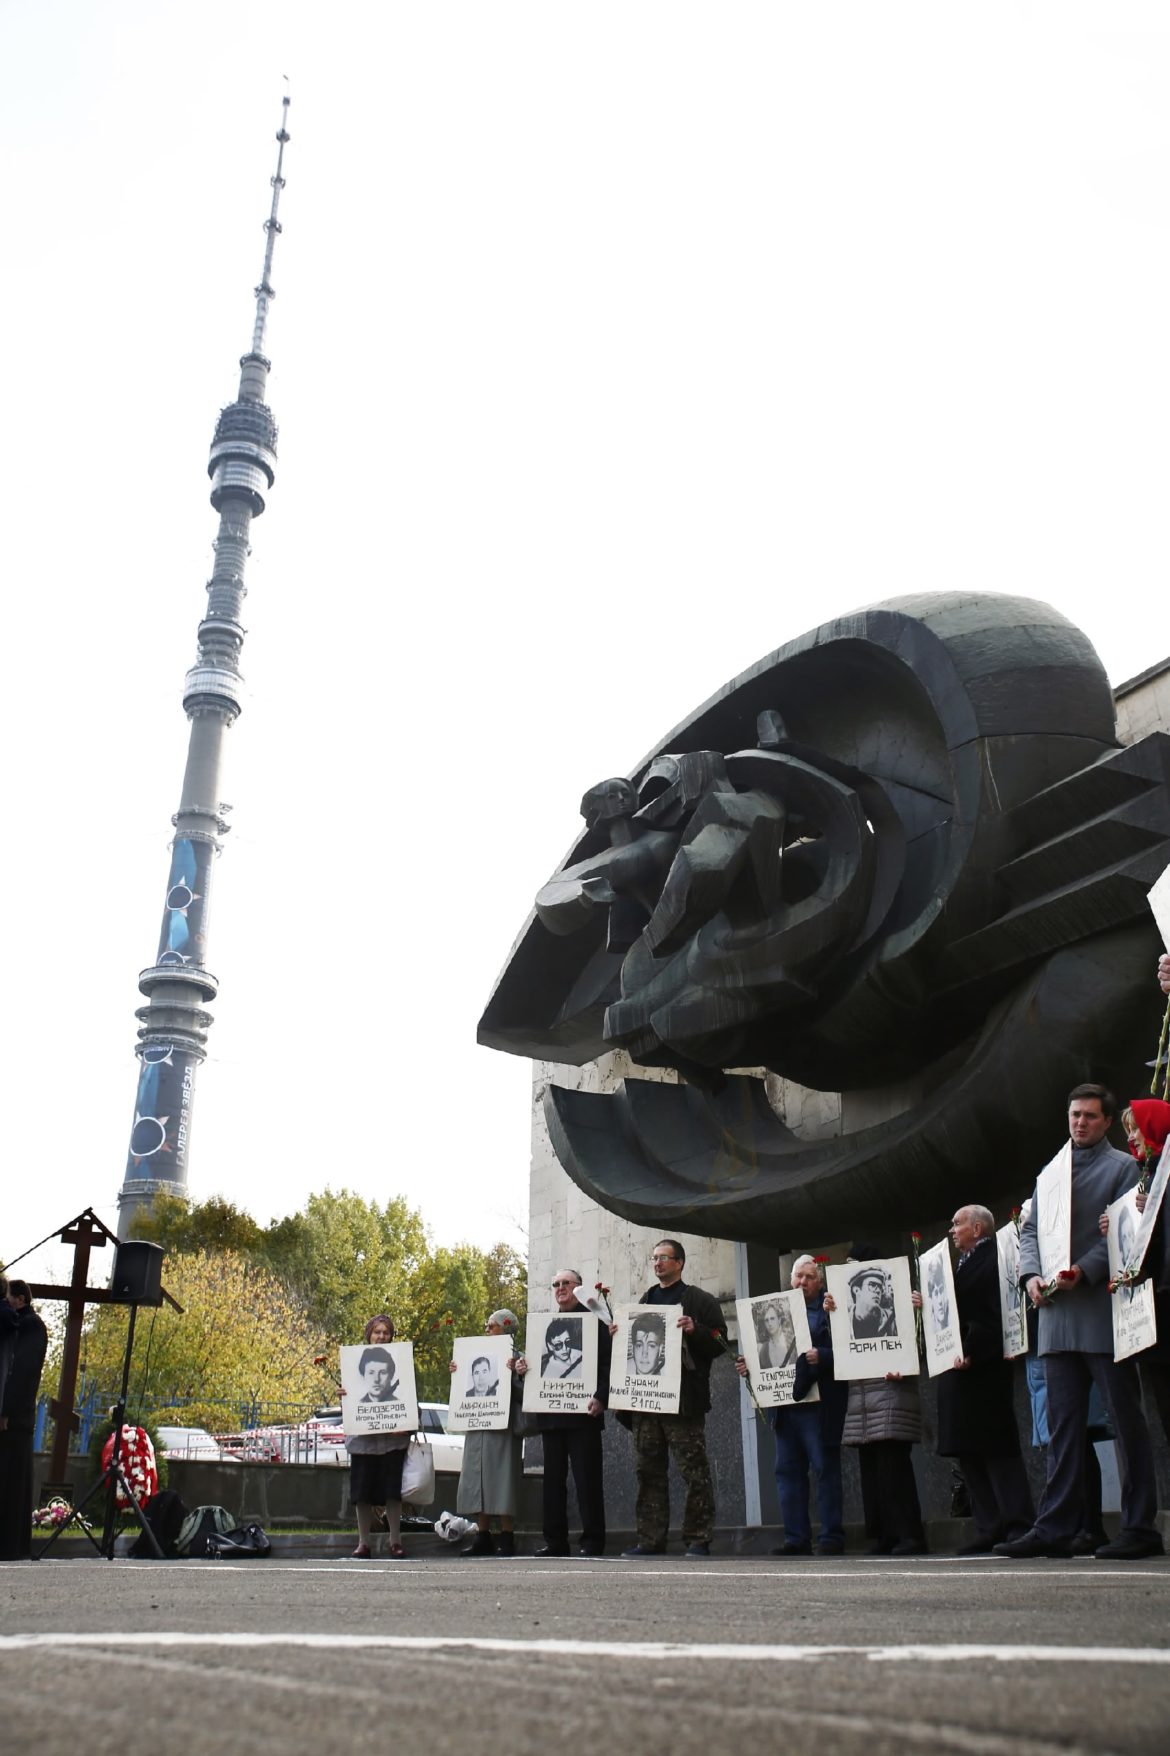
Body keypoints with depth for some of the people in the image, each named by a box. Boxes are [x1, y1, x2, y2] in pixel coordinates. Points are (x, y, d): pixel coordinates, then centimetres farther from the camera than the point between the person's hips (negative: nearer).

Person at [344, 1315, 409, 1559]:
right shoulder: (356, 1360, 9)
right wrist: (343, 1398, -10)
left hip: (392, 1439, -1)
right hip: (362, 1438, 1)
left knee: (392, 1490, -1)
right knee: (362, 1493, 3)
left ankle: (395, 1542, 7)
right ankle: (363, 1543, 11)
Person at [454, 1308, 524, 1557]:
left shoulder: (515, 1358, -4)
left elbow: (520, 1394, -11)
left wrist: (513, 1374, -25)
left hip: (502, 1428, -7)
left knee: (502, 1481, -6)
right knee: (477, 1481, 6)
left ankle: (507, 1537, 0)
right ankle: (483, 1536, 13)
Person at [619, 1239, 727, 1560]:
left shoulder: (699, 1301, 4)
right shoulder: (644, 1302, 22)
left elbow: (719, 1340, -4)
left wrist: (695, 1330, -20)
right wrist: (618, 1335, 8)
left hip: (683, 1399, -6)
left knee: (694, 1472, -4)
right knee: (648, 1472, 6)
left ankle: (698, 1540, 2)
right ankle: (650, 1540, 11)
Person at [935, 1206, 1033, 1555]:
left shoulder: (994, 1260, -9)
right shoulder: (962, 1265, 20)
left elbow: (999, 1317, -19)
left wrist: (971, 1353, -24)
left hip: (984, 1372, -10)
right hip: (959, 1371, 10)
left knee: (998, 1450, -6)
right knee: (969, 1453, 8)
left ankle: (1017, 1527, -2)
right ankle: (990, 1530, 11)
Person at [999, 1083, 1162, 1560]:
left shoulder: (1124, 1168, 3)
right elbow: (1030, 1229, 16)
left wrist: (1083, 1271, -18)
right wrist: (1031, 1274, -2)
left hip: (1104, 1311, -5)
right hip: (1058, 1314, 5)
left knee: (1125, 1421, 1)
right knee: (1062, 1426, 6)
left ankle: (1139, 1528, 8)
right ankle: (1054, 1527, 8)